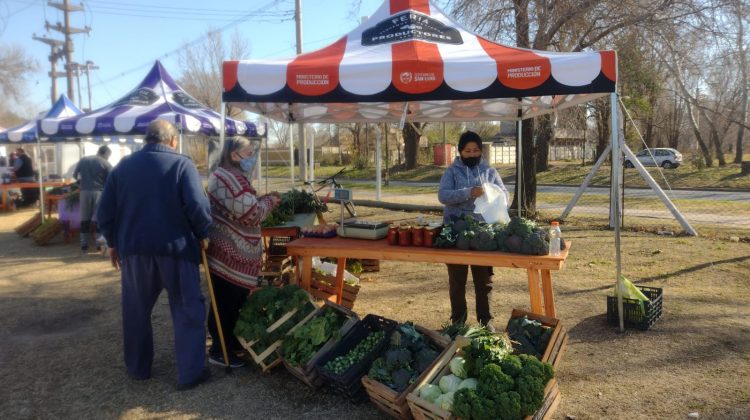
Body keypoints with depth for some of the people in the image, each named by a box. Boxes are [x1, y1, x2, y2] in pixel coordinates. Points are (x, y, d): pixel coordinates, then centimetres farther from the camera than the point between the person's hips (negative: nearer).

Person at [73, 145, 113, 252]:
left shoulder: (83, 160, 9)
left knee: (85, 219, 9)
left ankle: (84, 244, 12)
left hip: (85, 192, 3)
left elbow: (75, 175, 15)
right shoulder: (106, 164, -2)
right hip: (99, 192, -3)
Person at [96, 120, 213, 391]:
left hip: (134, 248, 4)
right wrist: (202, 234, -3)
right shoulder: (182, 164, -6)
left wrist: (113, 242, 20)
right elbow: (198, 205, -18)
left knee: (136, 310, 18)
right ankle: (191, 372, 8)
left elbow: (104, 212, 8)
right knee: (187, 310, 6)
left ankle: (138, 367, 31)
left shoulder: (123, 166, 7)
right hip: (175, 248, -4)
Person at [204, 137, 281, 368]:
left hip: (229, 251, 11)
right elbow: (251, 214, -23)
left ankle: (230, 342, 32)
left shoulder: (225, 175, 16)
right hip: (230, 254, -11)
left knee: (232, 300, 19)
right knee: (227, 303, -1)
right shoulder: (233, 179, -20)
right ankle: (219, 351, 10)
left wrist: (263, 199, 11)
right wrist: (269, 202, -7)